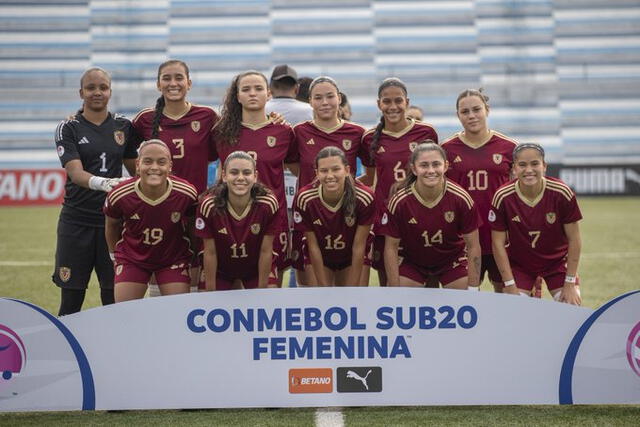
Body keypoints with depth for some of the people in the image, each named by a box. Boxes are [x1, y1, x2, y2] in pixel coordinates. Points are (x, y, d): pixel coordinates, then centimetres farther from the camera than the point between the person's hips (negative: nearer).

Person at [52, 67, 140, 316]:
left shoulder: (123, 126, 8)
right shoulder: (69, 128, 0)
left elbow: (135, 169, 17)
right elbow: (75, 172, -14)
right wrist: (101, 182, -33)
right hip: (77, 219, -2)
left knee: (114, 296, 3)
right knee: (71, 298, 3)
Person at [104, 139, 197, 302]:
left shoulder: (187, 193, -22)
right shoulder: (119, 195, -22)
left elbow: (191, 224, -1)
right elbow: (111, 225, 1)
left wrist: (195, 263, 6)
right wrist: (114, 255, 13)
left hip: (174, 258, 0)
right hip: (132, 258, 0)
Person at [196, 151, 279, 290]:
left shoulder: (268, 204, -27)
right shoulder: (209, 206, -27)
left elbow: (266, 251, -17)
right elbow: (210, 253, -17)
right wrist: (211, 293, -11)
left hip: (255, 268, 0)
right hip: (221, 269, 0)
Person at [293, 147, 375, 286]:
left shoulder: (364, 198, -28)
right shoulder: (304, 199, -26)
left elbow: (359, 247, -20)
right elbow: (313, 246, -18)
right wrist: (324, 289, -15)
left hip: (351, 260, 0)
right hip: (320, 259, 0)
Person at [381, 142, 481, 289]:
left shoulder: (461, 199, -23)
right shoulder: (399, 202, -23)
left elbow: (473, 247, -14)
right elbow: (391, 247, -13)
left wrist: (473, 290, -16)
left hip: (453, 261, 0)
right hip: (411, 262, 0)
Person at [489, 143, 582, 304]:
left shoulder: (562, 193, -21)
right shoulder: (502, 197, -20)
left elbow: (574, 239, -12)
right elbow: (498, 242, -12)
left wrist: (570, 284, -12)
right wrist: (510, 286, -12)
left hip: (557, 262, 0)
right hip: (518, 264, 0)